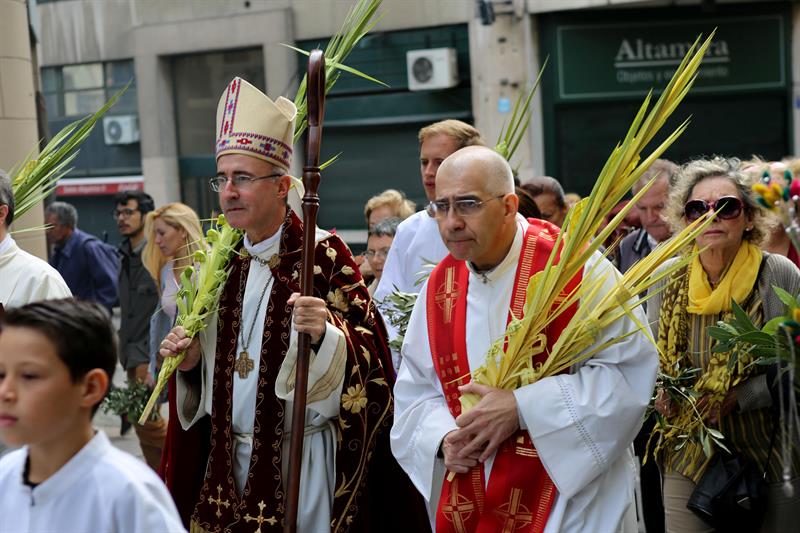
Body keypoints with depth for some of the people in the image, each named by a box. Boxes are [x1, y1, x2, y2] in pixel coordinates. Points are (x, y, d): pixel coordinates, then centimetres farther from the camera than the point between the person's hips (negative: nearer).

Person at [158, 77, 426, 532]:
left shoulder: (323, 255, -12)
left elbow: (367, 361, -14)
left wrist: (324, 335, -32)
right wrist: (191, 359, -3)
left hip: (305, 463, -5)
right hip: (230, 458, 6)